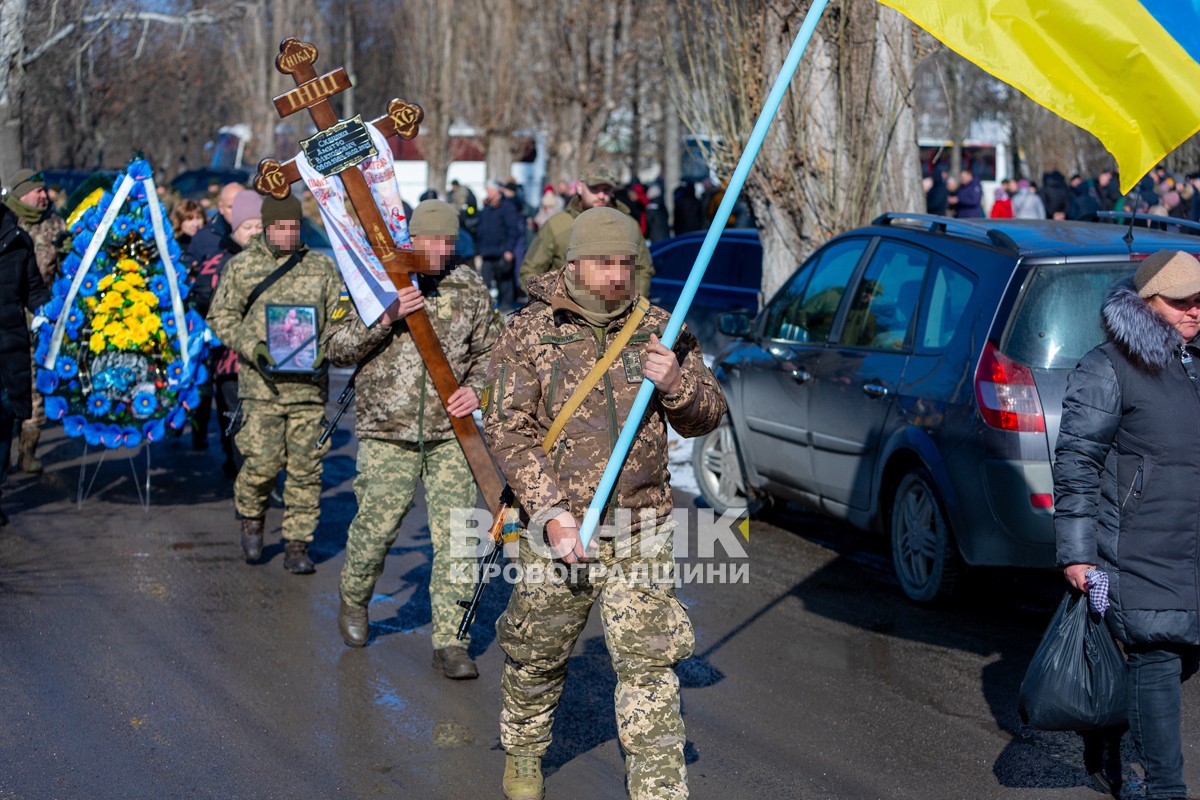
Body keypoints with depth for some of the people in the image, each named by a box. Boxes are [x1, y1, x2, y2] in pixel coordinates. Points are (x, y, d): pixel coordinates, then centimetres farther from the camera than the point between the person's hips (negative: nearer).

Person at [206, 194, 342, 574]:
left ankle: (297, 546, 10)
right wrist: (253, 347, -11)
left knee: (306, 466, 1)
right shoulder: (241, 266, 5)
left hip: (309, 382, 2)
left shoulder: (321, 267, 9)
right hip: (262, 382, -2)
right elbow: (221, 316, 5)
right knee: (263, 461, -9)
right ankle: (251, 516, 21)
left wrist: (327, 347, -10)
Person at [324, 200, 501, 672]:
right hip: (387, 430, -2)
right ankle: (353, 602, 33)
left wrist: (477, 387, -2)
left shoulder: (469, 287, 8)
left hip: (450, 432, 2)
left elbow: (490, 349, 17)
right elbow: (336, 347, -4)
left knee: (456, 535, -5)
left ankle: (450, 641, 3)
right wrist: (384, 318, -18)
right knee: (376, 526, 1)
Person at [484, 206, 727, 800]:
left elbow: (706, 418, 6)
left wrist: (675, 382, -17)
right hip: (556, 526, -1)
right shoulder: (529, 333, -2)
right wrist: (550, 511, -17)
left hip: (641, 532, 1)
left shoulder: (658, 328, 5)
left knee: (649, 663, -6)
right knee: (536, 655, 14)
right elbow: (507, 431, -7)